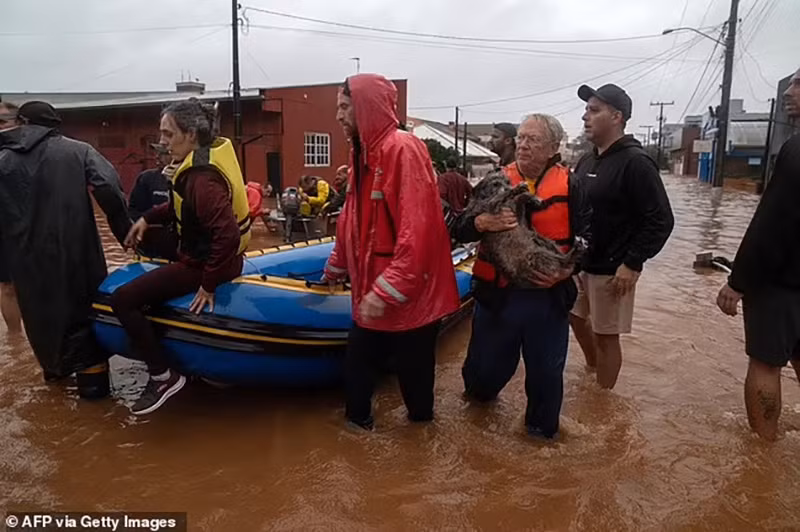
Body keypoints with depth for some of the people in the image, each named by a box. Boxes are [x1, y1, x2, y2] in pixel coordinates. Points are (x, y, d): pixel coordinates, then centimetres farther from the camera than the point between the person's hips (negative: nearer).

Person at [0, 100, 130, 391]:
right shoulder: (77, 150, 1)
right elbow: (108, 188, -16)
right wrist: (125, 230, -10)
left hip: (28, 259, 3)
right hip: (76, 252, -2)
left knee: (41, 310, 21)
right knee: (84, 307, 11)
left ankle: (55, 365, 40)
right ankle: (91, 373, 9)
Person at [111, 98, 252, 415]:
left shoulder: (202, 179, -28)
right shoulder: (208, 155, 4)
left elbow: (228, 234, -36)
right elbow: (183, 205, 18)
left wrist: (209, 283, -27)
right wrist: (148, 218, 7)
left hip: (202, 263, -10)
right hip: (208, 251, 10)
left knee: (122, 300, -12)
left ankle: (163, 376, -3)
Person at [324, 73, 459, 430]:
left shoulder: (404, 149, -18)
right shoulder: (363, 154, 12)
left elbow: (418, 229, -26)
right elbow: (351, 222, 22)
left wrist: (386, 291, -27)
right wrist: (336, 268, 31)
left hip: (409, 299, -8)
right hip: (372, 295, 8)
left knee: (413, 373, 10)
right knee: (356, 364, 20)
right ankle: (357, 422, 41)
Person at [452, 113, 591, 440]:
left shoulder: (569, 187, -2)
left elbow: (588, 236, 0)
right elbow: (459, 230, -4)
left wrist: (567, 270, -17)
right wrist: (481, 223, -26)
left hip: (549, 297, 0)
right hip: (497, 294, 1)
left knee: (546, 372, 13)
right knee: (486, 365, 15)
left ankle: (542, 428, 40)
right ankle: (479, 393, 51)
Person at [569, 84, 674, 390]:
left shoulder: (635, 162, -17)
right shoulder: (587, 161, 8)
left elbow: (661, 221, -19)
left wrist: (632, 264, -21)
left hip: (611, 269, -8)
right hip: (580, 263, 8)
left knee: (606, 335, 3)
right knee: (577, 318, 21)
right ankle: (593, 368, 46)